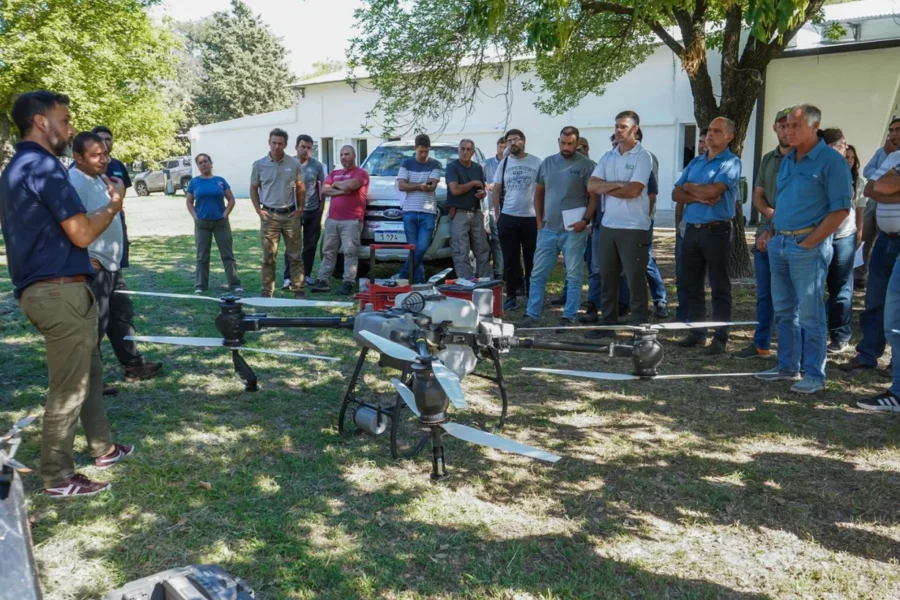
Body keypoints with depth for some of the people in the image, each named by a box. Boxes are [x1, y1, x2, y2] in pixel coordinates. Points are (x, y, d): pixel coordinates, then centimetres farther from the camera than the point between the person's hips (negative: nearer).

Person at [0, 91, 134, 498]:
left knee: (89, 372, 21)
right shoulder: (43, 166, -16)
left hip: (45, 288, 10)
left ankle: (103, 449, 33)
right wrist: (114, 204, -4)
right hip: (61, 292, -10)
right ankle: (58, 478, 11)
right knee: (68, 388, 0)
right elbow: (82, 233, -19)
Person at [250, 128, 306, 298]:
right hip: (269, 215, 0)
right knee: (268, 256, 4)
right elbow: (253, 189, 9)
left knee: (295, 255, 5)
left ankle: (298, 289, 11)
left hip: (290, 214, 1)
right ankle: (267, 290, 11)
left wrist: (300, 208, 2)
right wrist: (259, 210, -1)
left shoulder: (294, 164, 2)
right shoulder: (259, 164, 1)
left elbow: (301, 188, 10)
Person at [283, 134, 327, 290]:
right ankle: (288, 278, -7)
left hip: (313, 211, 2)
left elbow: (322, 187, 8)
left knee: (310, 245, 9)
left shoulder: (317, 165, 1)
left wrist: (321, 207, 5)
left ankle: (306, 275, 19)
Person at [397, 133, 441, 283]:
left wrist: (413, 186, -14)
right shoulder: (407, 163, 8)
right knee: (414, 249, 1)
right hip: (409, 212, 0)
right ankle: (419, 280, 9)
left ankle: (402, 278, 0)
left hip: (428, 212, 0)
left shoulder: (435, 165, 8)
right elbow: (401, 185, -3)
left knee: (421, 248, -9)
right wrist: (422, 185, -10)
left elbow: (432, 186, -6)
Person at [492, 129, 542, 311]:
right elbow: (496, 190, 10)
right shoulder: (504, 163, 7)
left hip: (531, 218, -2)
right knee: (510, 260, 6)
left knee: (532, 260, 5)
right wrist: (497, 215, 4)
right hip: (508, 218, 2)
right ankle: (511, 296, 12)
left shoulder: (536, 162, 0)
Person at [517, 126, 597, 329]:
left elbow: (594, 196, -6)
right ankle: (531, 315, 13)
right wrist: (539, 220, 7)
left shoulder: (586, 165, -4)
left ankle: (569, 317, 11)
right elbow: (539, 192, 15)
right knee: (538, 274, 6)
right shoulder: (547, 163, 10)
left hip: (573, 230, -4)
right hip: (548, 229, 4)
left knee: (574, 275, 4)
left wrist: (585, 220, -17)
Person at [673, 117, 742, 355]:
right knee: (691, 285, 10)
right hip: (692, 230, 7)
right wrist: (699, 197, -11)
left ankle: (721, 338, 5)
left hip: (717, 231, -7)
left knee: (719, 288, 0)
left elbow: (713, 190, -21)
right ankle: (696, 331, 20)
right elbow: (676, 194, 7)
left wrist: (689, 187, -3)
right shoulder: (695, 162, 15)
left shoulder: (731, 162, -6)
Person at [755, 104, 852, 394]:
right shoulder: (787, 160, 14)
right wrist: (770, 232, 10)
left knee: (810, 314, -3)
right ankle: (787, 367, 22)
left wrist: (810, 242, -16)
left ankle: (815, 375, 5)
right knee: (783, 311, 12)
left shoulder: (831, 161, -9)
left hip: (808, 246, -7)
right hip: (779, 243, 7)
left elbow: (840, 209, -13)